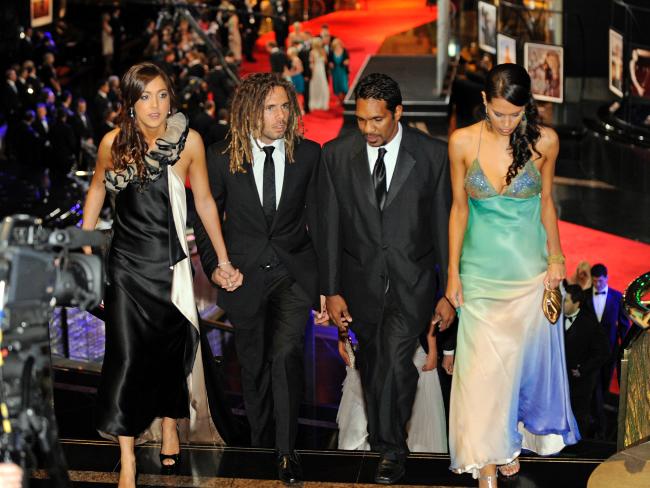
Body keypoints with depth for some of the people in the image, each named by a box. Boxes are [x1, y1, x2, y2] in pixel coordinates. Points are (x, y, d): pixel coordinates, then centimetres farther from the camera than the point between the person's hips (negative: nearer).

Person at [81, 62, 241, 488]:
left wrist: (224, 261, 4)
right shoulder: (114, 143, -7)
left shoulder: (189, 140, -9)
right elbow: (97, 188, 10)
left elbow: (204, 201, 1)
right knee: (126, 357, -5)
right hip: (127, 265, 0)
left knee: (172, 351, 14)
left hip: (173, 264, 0)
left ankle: (171, 425, 40)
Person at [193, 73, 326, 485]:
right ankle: (261, 446, 33)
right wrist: (213, 266, -5)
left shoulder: (308, 154, -3)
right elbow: (204, 218, 6)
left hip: (294, 273, -1)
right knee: (254, 368, 13)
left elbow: (319, 219, 1)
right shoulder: (222, 158, -6)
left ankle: (288, 450, -7)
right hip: (245, 276, 1)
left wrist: (326, 285, 0)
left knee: (286, 354, -20)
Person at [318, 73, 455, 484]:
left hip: (412, 283, -2)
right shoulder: (337, 155, -2)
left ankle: (391, 449, -2)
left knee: (396, 358, -17)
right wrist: (332, 291, -1)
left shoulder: (433, 155, -6)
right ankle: (382, 439, 32)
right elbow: (329, 227, 1)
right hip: (361, 281, 3)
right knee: (372, 365, 13)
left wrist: (448, 292, 0)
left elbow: (444, 226, -1)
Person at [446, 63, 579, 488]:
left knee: (524, 355, 8)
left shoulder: (544, 141, -6)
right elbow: (459, 207, 1)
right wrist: (453, 272, 1)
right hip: (482, 267, 0)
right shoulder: (463, 142, -7)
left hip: (530, 266, 0)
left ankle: (513, 439, 28)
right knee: (482, 362, -1)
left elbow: (546, 201, 5)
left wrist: (556, 257, 3)